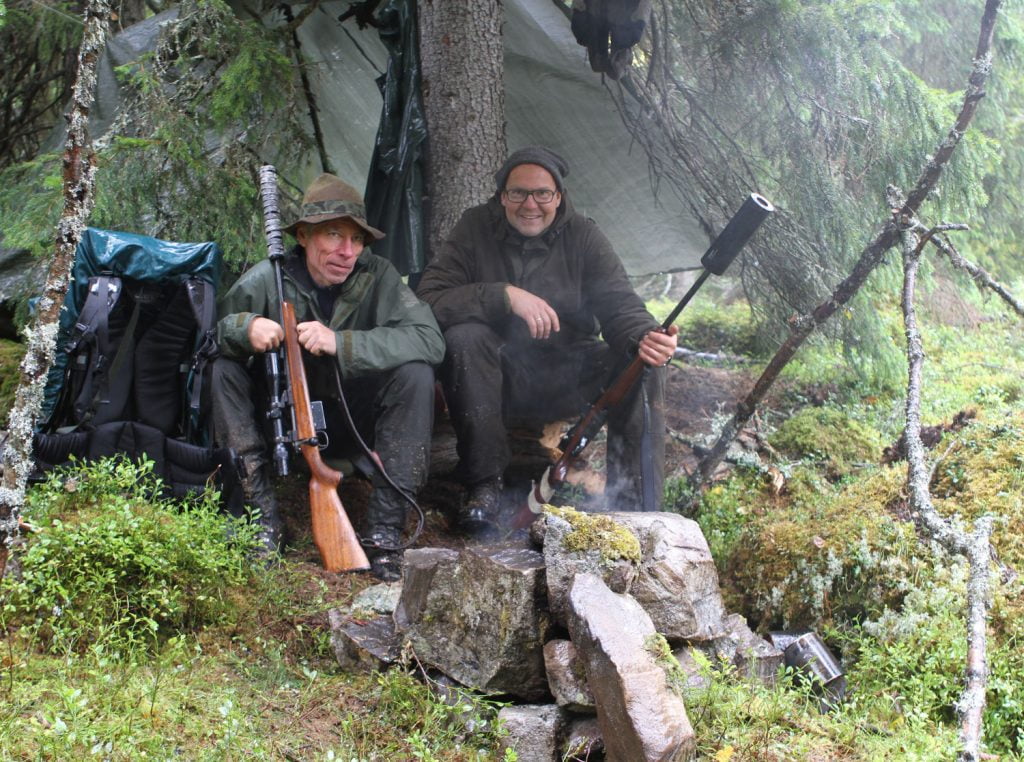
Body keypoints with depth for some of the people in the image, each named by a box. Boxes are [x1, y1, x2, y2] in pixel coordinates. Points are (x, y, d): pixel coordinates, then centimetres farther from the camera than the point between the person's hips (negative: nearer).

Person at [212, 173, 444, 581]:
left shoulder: (377, 276, -15)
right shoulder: (267, 279, -14)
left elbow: (429, 339, -27)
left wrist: (340, 342, -38)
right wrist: (246, 327, -36)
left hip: (355, 421, 0)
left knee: (415, 374, -26)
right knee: (223, 369, -22)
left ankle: (384, 532, -22)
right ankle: (264, 523, -19)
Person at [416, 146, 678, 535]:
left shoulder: (584, 236, -1)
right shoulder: (475, 228, -5)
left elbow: (621, 306, -10)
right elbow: (427, 299, -17)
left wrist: (645, 337, -34)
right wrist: (504, 295, -28)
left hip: (568, 378, 2)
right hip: (499, 379, -1)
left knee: (643, 362, -23)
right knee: (463, 337, -32)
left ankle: (632, 504, -18)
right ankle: (483, 486, -23)